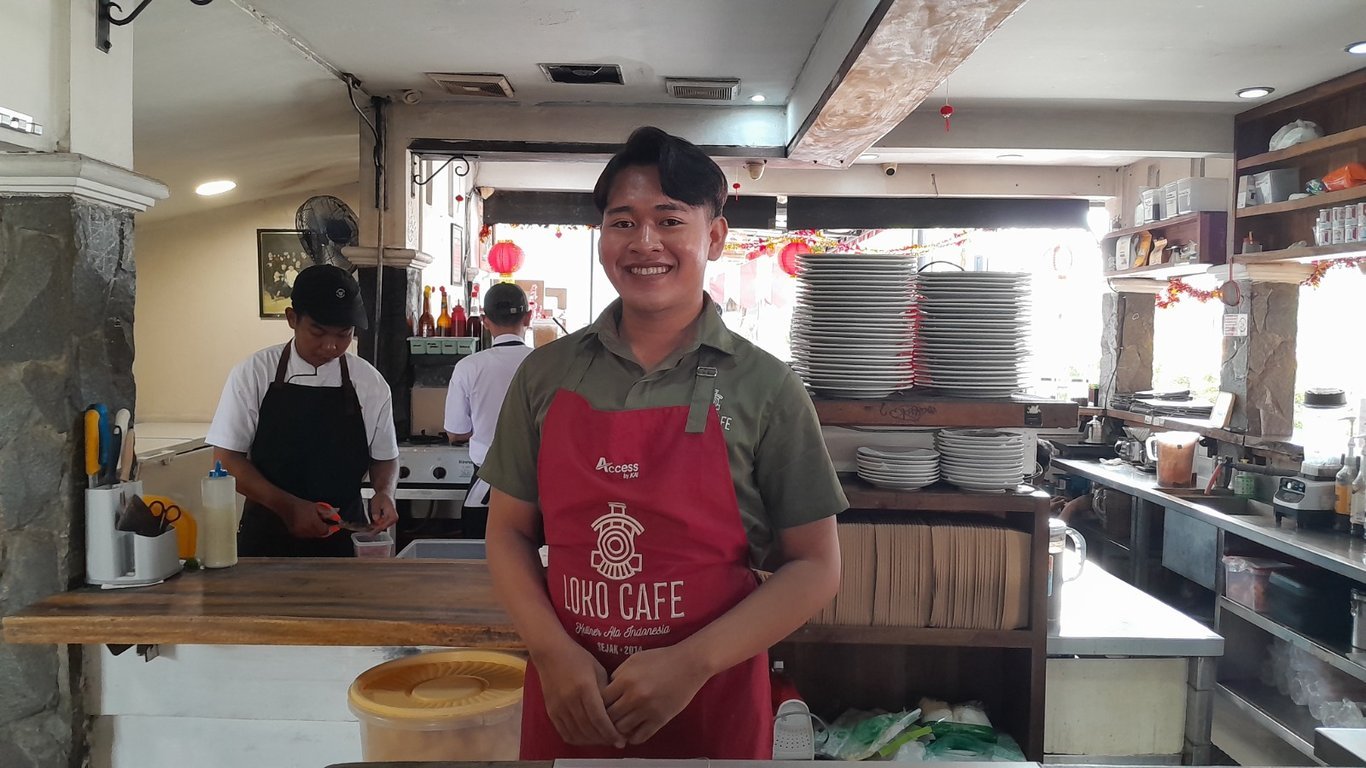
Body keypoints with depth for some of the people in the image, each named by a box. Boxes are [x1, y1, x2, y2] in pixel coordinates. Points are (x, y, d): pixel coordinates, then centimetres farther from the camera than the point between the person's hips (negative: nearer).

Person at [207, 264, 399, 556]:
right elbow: (227, 458, -6)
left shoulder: (371, 384, -4)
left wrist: (384, 491, -14)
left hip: (343, 536, 1)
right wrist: (287, 506, -18)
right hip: (266, 536, -1)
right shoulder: (253, 374, -7)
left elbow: (384, 456, 8)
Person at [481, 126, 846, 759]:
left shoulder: (764, 387, -8)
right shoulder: (546, 374, -1)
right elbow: (509, 531, 4)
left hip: (710, 707, -2)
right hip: (566, 701, 2)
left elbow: (815, 566, -6)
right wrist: (553, 652, -10)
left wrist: (691, 663, -15)